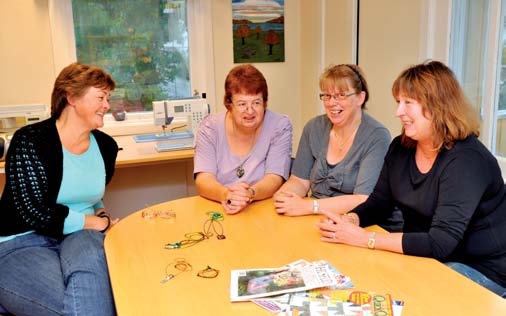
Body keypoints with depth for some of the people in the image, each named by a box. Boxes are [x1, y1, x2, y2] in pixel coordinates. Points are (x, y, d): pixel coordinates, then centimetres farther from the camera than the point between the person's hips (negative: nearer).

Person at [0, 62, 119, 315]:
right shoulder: (30, 141, -10)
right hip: (22, 244, -4)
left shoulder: (106, 146, 8)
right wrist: (102, 223, -8)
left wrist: (101, 216, 3)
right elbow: (37, 215, -16)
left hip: (80, 237, 5)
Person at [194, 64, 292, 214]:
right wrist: (226, 194, -30)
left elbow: (274, 179, -10)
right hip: (218, 212, 0)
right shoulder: (210, 127, 0)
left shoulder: (280, 126, -2)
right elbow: (203, 180, -9)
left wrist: (250, 194, -30)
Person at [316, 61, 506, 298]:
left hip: (480, 270, -6)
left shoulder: (466, 160, -24)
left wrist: (365, 238, -29)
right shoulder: (401, 147, -1)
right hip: (424, 257, 6)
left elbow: (440, 242, -30)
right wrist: (348, 221, -16)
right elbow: (378, 203, 5)